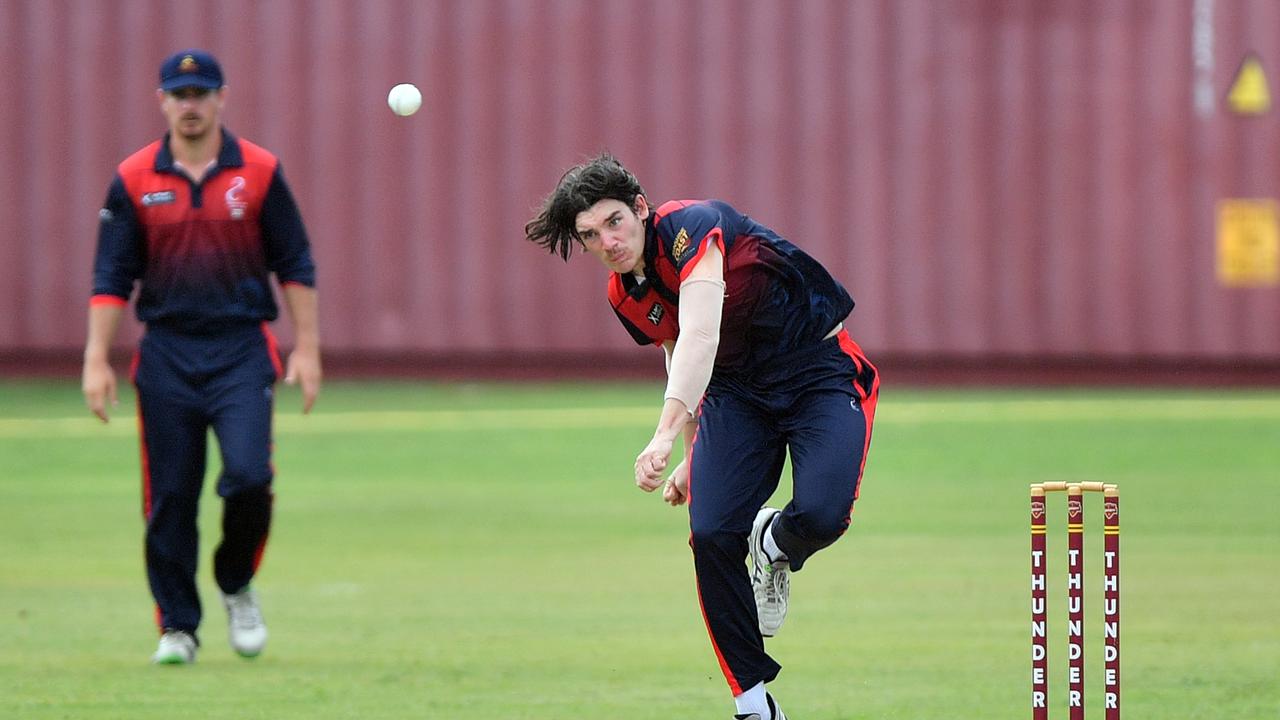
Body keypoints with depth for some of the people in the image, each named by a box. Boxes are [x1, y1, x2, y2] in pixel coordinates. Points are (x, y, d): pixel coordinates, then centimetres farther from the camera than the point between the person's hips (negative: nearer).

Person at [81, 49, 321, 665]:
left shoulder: (260, 172, 2)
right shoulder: (134, 180, 4)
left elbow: (295, 266, 6)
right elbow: (111, 277, 5)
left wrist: (307, 348, 0)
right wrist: (96, 360, -3)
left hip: (242, 350, -1)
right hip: (166, 354, 1)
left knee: (249, 475, -15)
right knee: (169, 497, 1)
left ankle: (237, 586, 12)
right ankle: (177, 626, 12)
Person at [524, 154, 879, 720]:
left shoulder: (692, 225, -25)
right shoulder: (625, 296, -1)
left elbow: (700, 337, -39)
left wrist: (666, 434, -51)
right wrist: (692, 457, 18)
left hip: (821, 371, -6)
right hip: (736, 391, 6)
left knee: (821, 515, -29)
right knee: (712, 535, -15)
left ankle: (774, 544, 11)